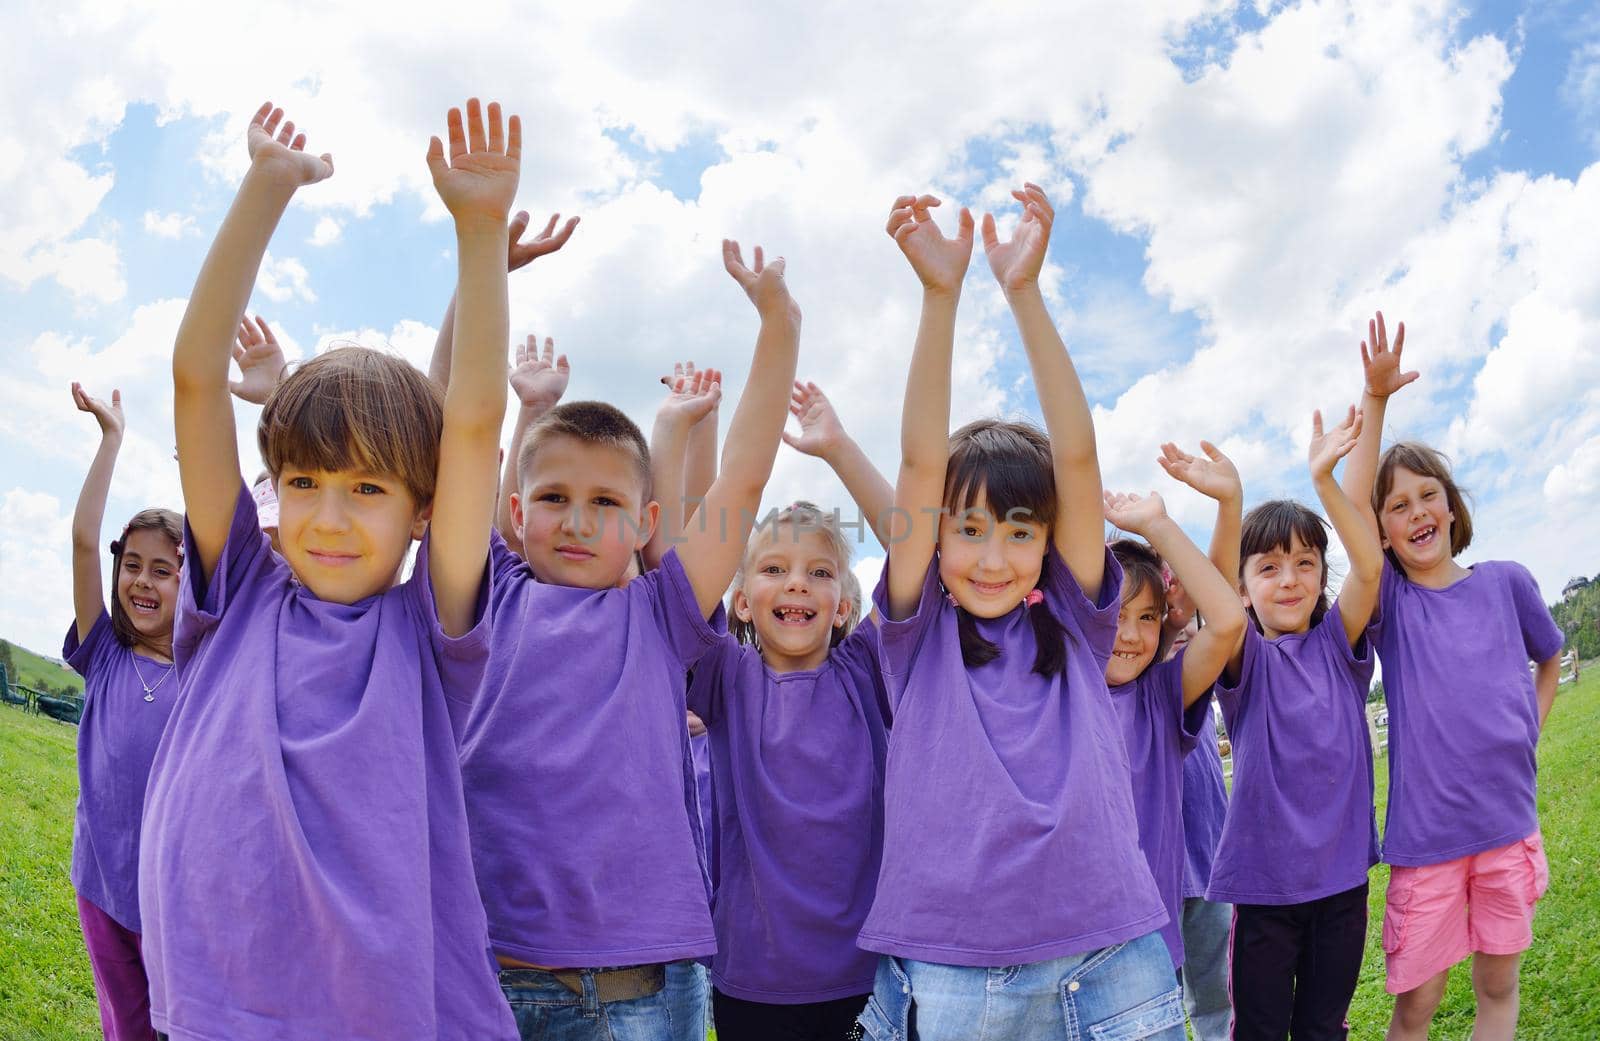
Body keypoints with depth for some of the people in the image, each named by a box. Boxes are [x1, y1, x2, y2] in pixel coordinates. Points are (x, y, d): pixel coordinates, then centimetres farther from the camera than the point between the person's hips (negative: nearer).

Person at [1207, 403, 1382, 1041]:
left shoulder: (1337, 643, 2)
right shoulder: (1245, 657, -4)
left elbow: (1370, 565, -14)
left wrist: (1324, 479, -25)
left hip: (1342, 872, 2)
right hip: (1264, 878, -2)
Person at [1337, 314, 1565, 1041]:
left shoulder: (1506, 583, 2)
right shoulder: (1391, 601, -5)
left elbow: (1549, 659, 21)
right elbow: (1348, 512, -21)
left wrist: (1527, 732, 7)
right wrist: (1375, 399, -28)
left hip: (1509, 823, 2)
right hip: (1426, 833, -2)